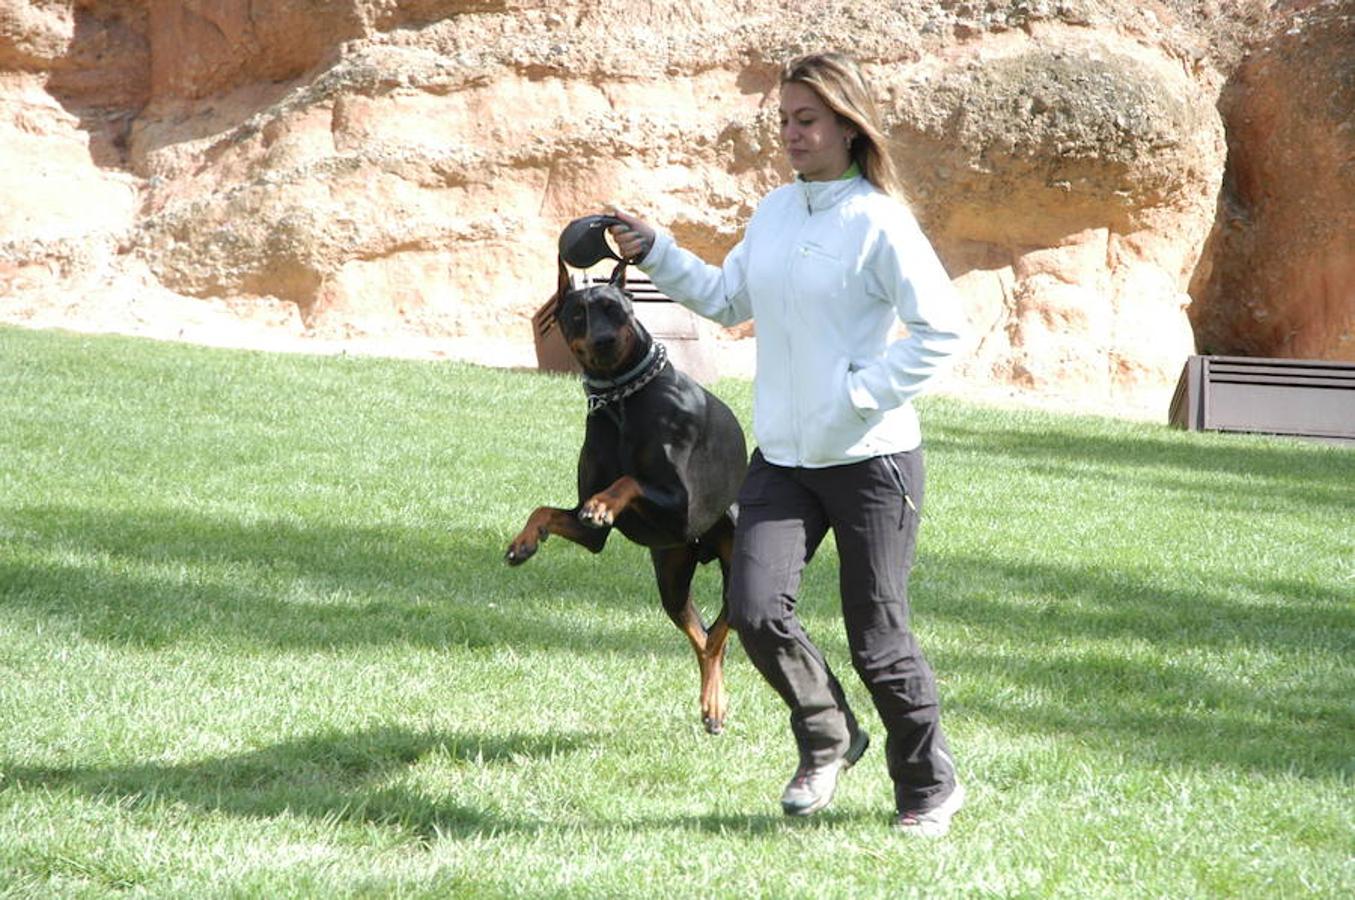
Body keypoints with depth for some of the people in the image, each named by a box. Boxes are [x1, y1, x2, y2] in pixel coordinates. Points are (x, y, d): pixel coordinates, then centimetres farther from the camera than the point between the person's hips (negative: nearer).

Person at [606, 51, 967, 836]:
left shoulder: (878, 222, -13)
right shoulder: (774, 212, 8)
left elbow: (942, 330, -16)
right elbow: (727, 300, 21)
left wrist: (860, 398, -19)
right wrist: (655, 254, 9)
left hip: (870, 460, -6)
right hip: (782, 455, 6)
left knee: (878, 639, 2)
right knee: (756, 610, -9)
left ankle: (931, 786, 22)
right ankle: (827, 741, 17)